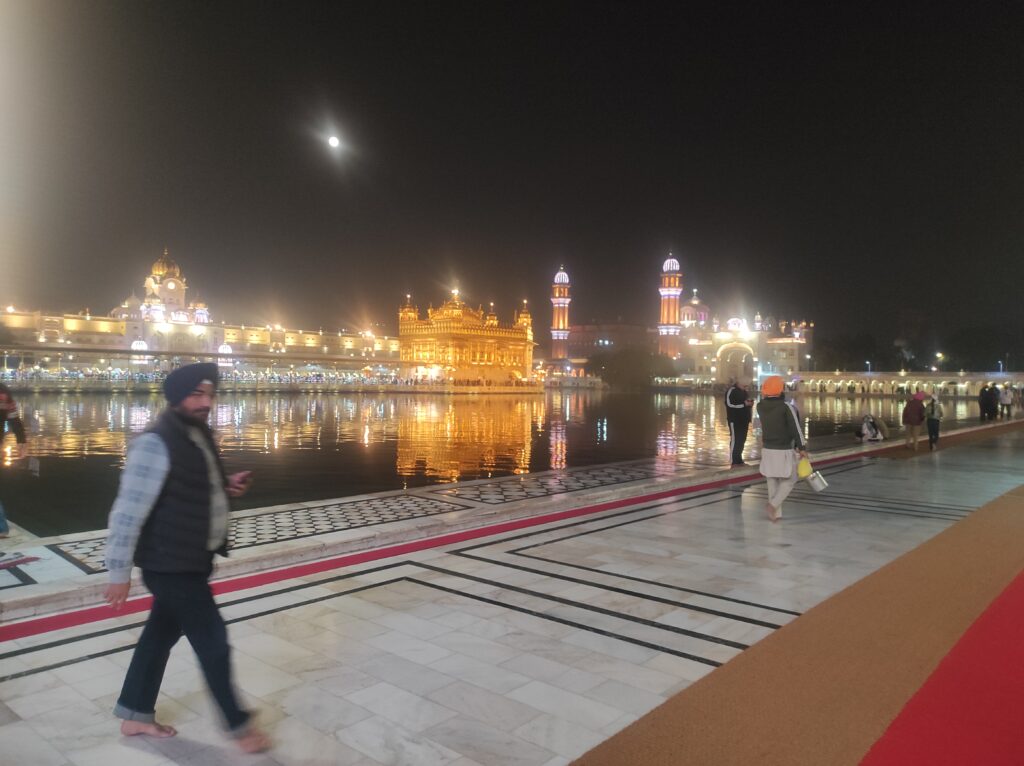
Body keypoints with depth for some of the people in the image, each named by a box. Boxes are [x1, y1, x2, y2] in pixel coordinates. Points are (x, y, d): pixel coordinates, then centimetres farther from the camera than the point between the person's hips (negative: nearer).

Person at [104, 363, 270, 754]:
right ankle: (239, 725, 19)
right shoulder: (156, 444, -24)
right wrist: (120, 572, -18)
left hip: (192, 559, 9)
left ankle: (135, 714, 40)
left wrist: (226, 485, 1)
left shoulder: (199, 436, 5)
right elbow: (128, 511, -22)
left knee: (162, 632, 21)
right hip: (170, 564, -9)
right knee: (213, 641, 2)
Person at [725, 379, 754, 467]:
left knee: (742, 440, 12)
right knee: (735, 440, -8)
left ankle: (739, 460, 21)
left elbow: (747, 401, 29)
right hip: (735, 420, -9)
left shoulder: (744, 391, 18)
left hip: (743, 420, 9)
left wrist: (750, 402, 4)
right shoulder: (731, 391, -9)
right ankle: (734, 462, -5)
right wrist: (744, 404, -21)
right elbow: (729, 403, -20)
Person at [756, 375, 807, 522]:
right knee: (789, 481, 11)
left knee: (772, 482, 15)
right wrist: (802, 448, -4)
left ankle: (776, 513, 18)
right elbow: (796, 428, -12)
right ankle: (773, 504, -8)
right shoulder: (787, 407, -17)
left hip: (767, 450, 5)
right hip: (784, 451, -5)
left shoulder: (760, 406, -3)